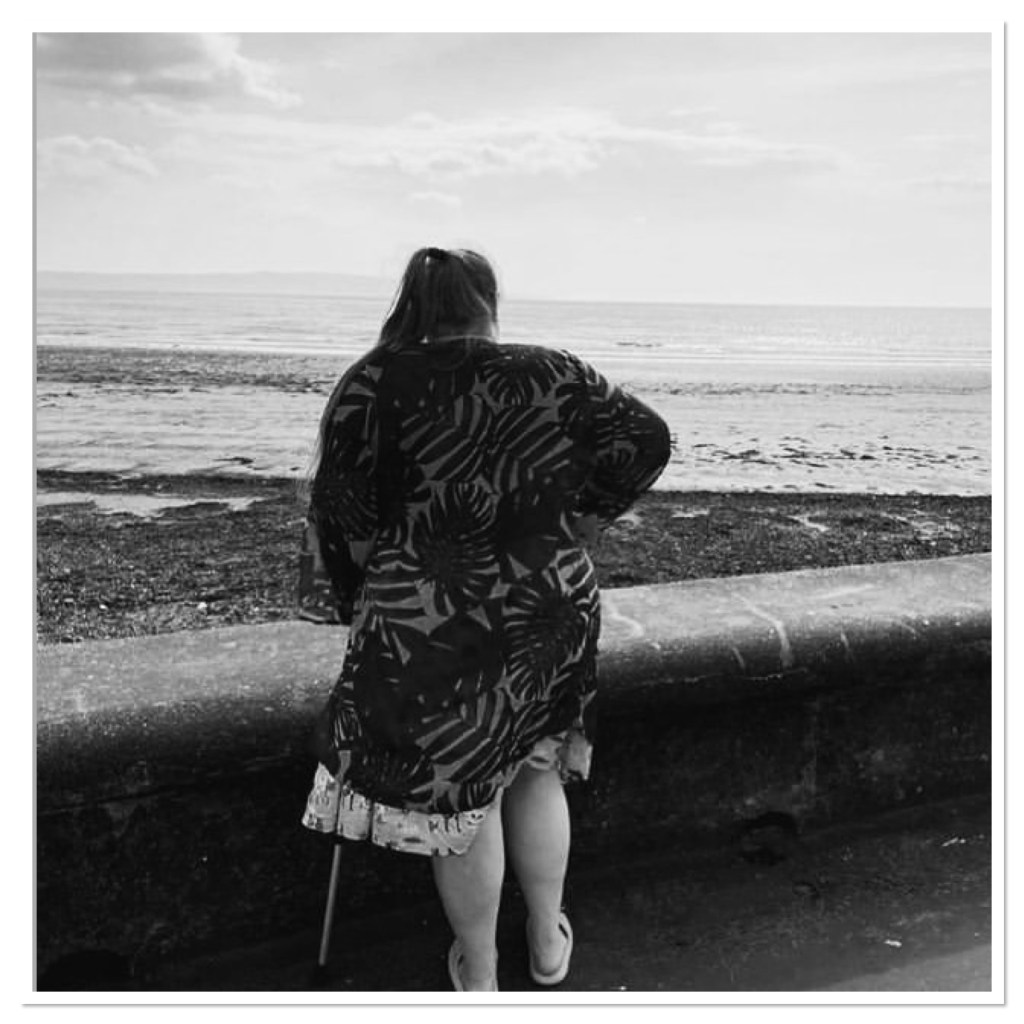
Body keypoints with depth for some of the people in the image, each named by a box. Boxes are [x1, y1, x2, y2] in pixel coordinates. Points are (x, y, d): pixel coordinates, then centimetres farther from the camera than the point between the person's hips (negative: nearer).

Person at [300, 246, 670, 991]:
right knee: (537, 771, 25)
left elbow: (341, 521, -9)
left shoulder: (375, 384, -7)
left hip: (427, 632, -2)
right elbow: (647, 439, 3)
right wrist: (569, 530, 8)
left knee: (460, 797, 16)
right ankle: (549, 943, 40)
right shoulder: (557, 377, 0)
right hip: (554, 615, 3)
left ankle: (478, 975, 34)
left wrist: (365, 606, 8)